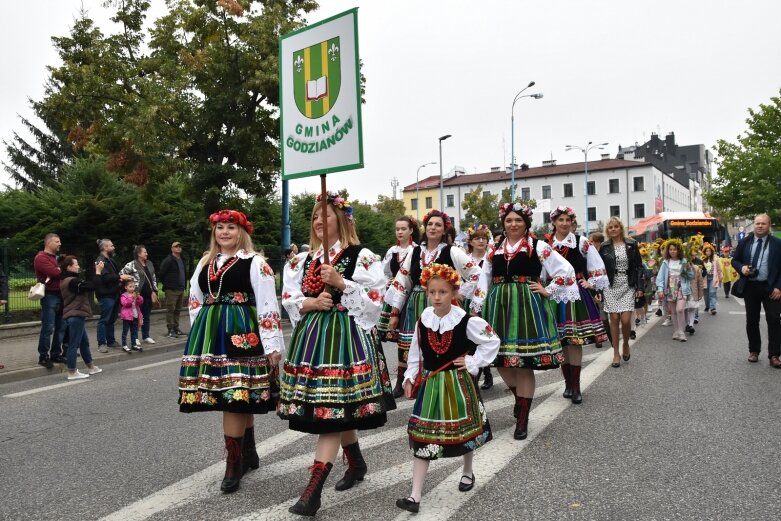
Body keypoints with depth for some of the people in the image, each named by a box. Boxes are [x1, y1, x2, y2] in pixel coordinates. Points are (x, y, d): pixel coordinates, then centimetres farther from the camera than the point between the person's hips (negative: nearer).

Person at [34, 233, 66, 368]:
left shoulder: (55, 258, 21)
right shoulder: (41, 258, -9)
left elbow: (61, 272, 17)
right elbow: (55, 273, -20)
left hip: (60, 295, 9)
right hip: (49, 296, -9)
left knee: (60, 327, 10)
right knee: (48, 328, -6)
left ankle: (56, 354, 17)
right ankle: (43, 356, 1)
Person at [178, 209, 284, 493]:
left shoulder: (254, 263, -3)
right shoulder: (204, 264, 16)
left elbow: (268, 305, -8)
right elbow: (195, 302, 21)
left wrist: (272, 345, -13)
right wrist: (198, 339, 18)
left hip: (241, 333, -6)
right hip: (210, 334, 6)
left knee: (235, 395, -9)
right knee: (240, 398, 13)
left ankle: (234, 464, 1)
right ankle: (249, 454, 27)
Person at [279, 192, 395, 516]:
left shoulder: (362, 257, -3)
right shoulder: (301, 260, 13)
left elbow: (375, 298, -9)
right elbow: (288, 299, 10)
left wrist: (341, 283, -17)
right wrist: (311, 302, -9)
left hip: (346, 335, -6)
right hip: (311, 336, 6)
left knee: (332, 408, -9)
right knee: (340, 409, 14)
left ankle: (313, 489, -8)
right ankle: (356, 464, 35)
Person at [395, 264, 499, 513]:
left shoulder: (466, 321, -14)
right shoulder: (422, 322, -4)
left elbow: (492, 342, -4)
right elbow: (415, 352, 5)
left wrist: (473, 363, -8)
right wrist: (409, 377, -2)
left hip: (457, 383, -2)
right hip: (430, 384, 2)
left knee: (463, 429, 16)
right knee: (422, 436, 0)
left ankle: (467, 472, 47)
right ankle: (415, 495, 3)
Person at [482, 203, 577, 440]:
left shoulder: (539, 247, 0)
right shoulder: (494, 249, 12)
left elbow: (566, 270, 0)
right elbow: (483, 279, 17)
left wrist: (548, 291, -4)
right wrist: (481, 307, 10)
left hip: (527, 306, -4)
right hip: (499, 307, 4)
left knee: (524, 363, -2)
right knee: (501, 360, 6)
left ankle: (522, 418, 12)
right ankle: (520, 397, 36)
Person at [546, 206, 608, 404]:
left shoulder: (581, 242, 0)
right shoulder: (545, 243, 0)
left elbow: (598, 266, 7)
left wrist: (591, 283, 2)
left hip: (576, 294, -1)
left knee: (575, 341, -3)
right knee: (561, 341, 7)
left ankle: (575, 387, 5)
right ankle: (568, 383, 20)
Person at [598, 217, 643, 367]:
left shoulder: (632, 244, 4)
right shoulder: (604, 247, 5)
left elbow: (638, 266, 4)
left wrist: (639, 287, -3)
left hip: (628, 286, 0)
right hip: (610, 286, 1)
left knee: (625, 319, -9)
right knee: (614, 319, 0)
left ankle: (626, 344, 21)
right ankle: (616, 354, 10)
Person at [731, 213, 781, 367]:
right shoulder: (744, 242, 5)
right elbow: (735, 260, 13)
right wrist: (741, 268, -9)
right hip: (750, 287, 2)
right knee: (751, 320, 9)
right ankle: (754, 351, 22)